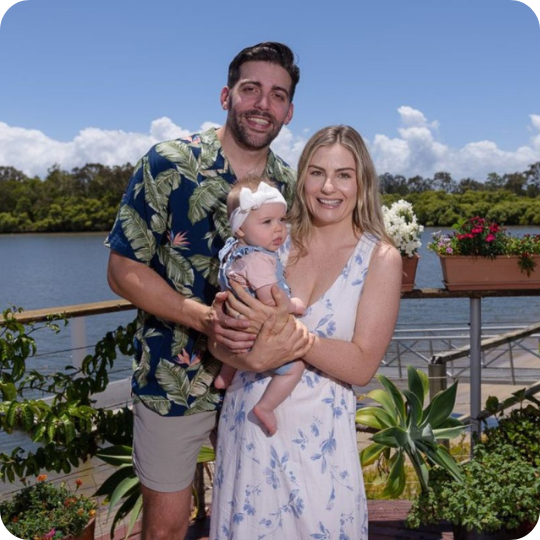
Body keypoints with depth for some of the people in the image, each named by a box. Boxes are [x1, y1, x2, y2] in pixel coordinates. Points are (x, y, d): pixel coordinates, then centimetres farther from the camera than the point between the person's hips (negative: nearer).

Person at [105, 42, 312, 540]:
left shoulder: (291, 185, 0)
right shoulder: (170, 164, -12)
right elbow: (124, 270, -12)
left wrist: (290, 325, -19)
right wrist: (205, 318, -27)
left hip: (258, 376, 3)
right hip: (173, 379, -3)